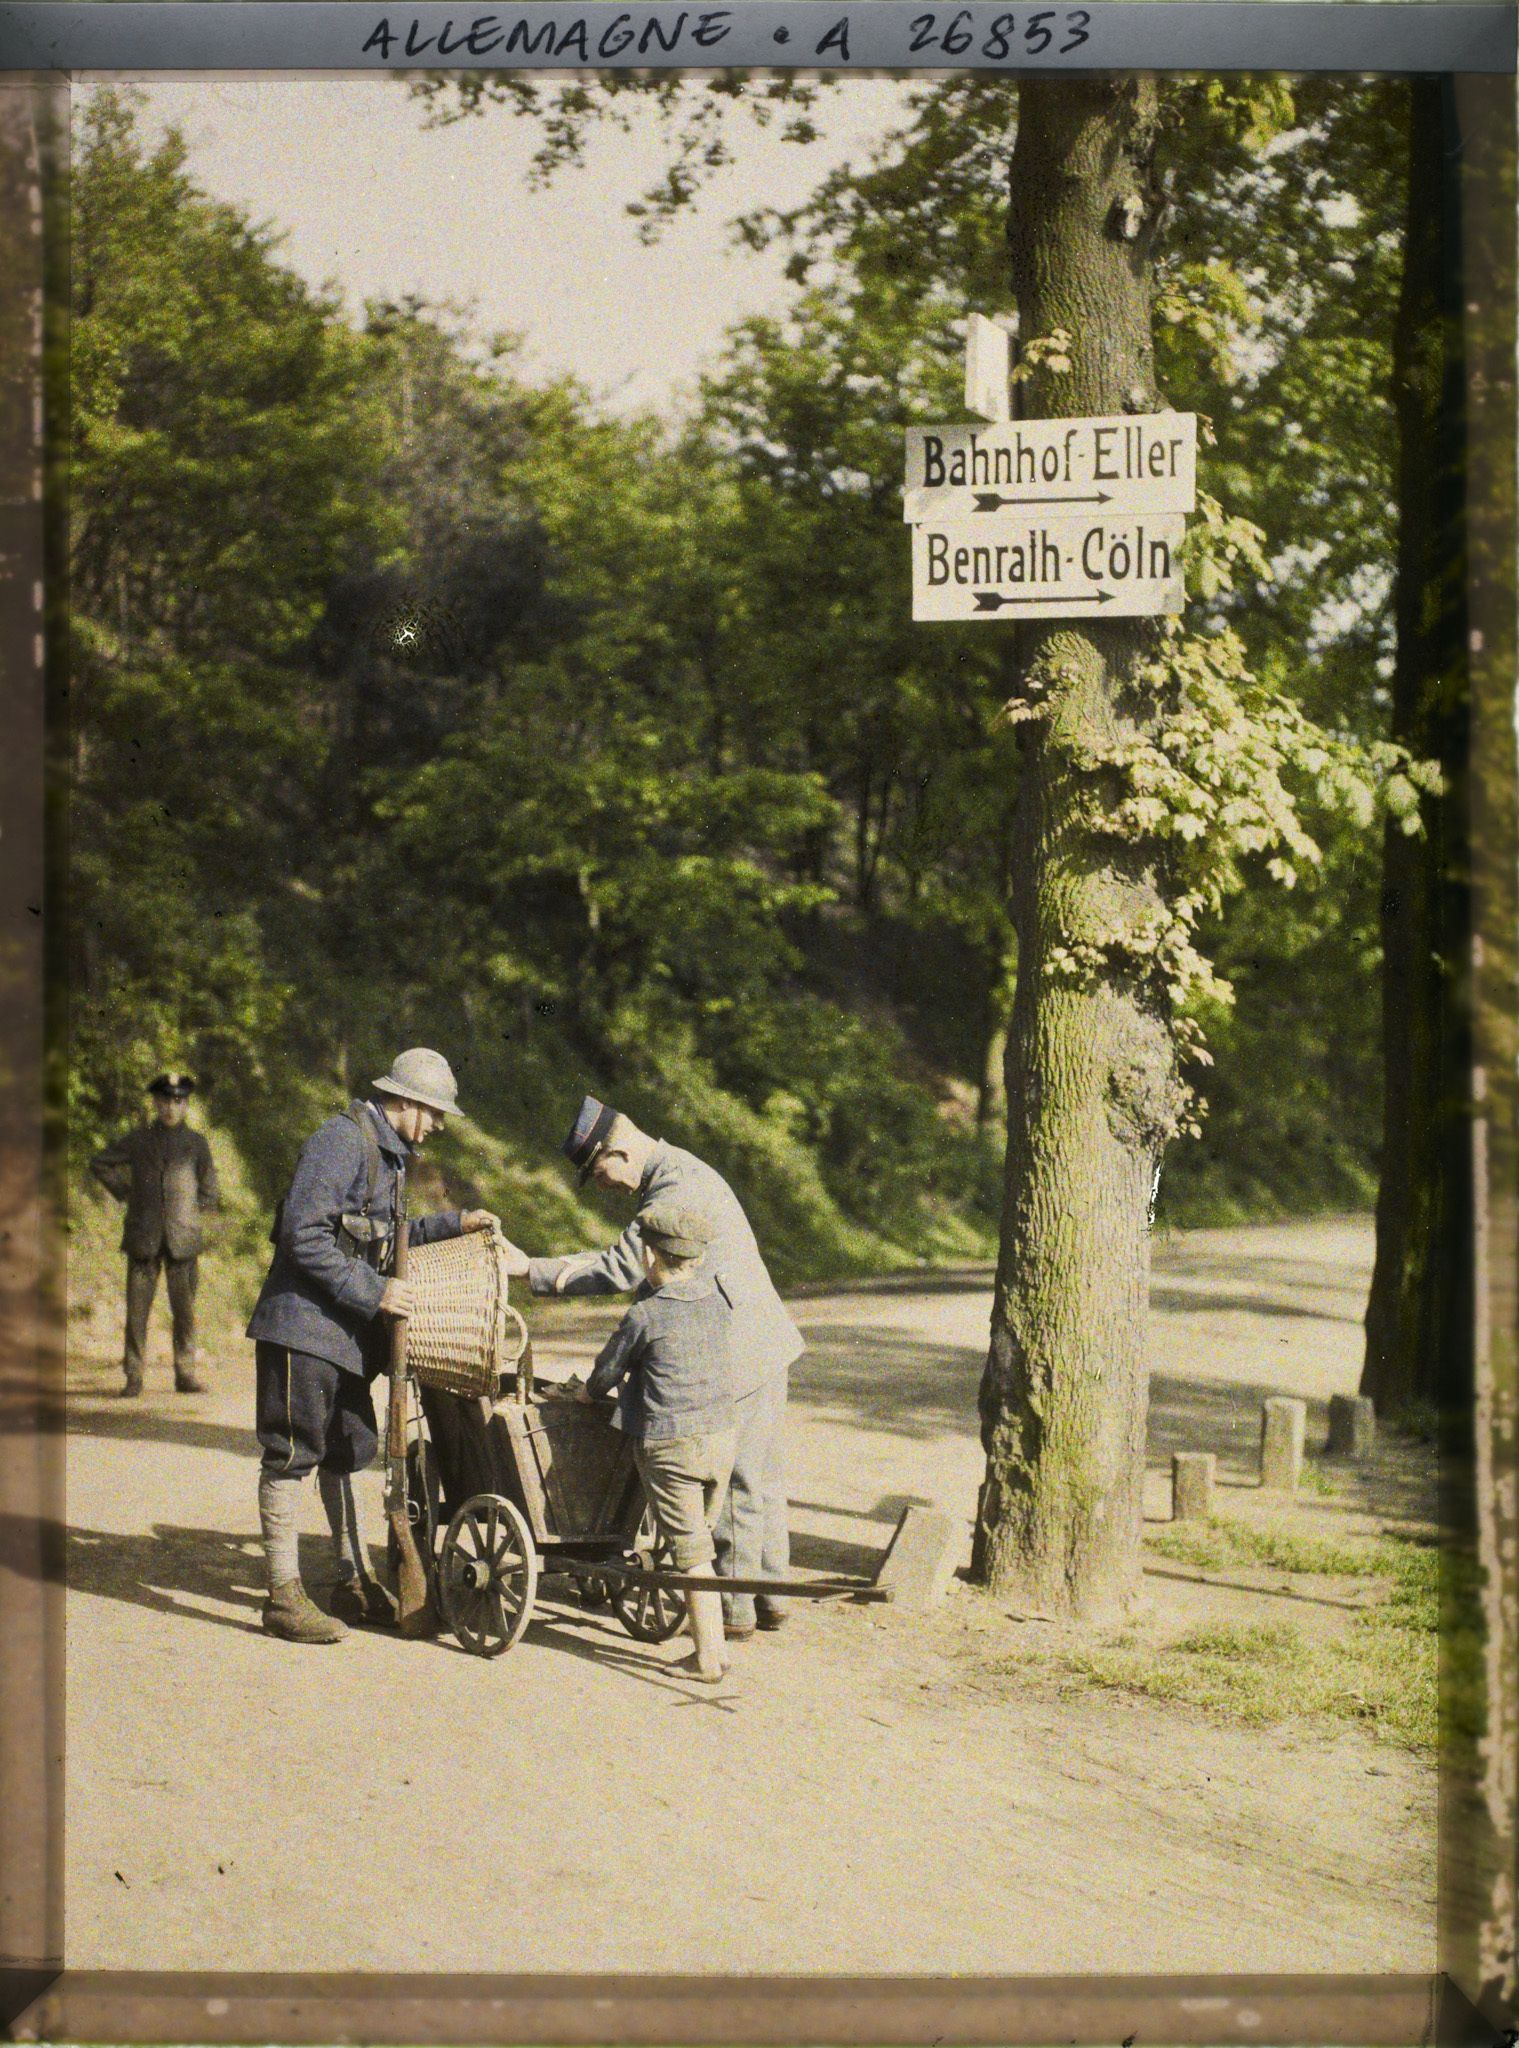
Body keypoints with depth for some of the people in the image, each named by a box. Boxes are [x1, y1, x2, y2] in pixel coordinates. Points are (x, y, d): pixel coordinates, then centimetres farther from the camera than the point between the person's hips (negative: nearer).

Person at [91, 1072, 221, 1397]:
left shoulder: (196, 1143, 9)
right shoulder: (138, 1139, 8)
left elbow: (211, 1195, 16)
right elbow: (99, 1164, 19)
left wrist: (188, 1213, 6)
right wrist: (124, 1193, 12)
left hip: (183, 1239, 0)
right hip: (143, 1239, 0)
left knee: (184, 1309, 0)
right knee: (137, 1308, -3)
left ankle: (186, 1373, 9)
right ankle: (133, 1377, 1)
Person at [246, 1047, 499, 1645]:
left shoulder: (386, 1152, 17)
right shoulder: (341, 1140, -15)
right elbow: (304, 1235, -22)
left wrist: (454, 1224, 18)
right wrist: (372, 1293, -22)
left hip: (346, 1333, 10)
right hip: (304, 1326, -10)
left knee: (345, 1455, 15)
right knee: (292, 1455, -4)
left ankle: (353, 1582, 24)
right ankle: (284, 1596, 0)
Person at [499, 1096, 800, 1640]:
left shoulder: (677, 1182, -20)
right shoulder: (672, 1173, 14)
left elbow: (622, 1270, -22)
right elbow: (629, 1257, 17)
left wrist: (533, 1271, -16)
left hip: (739, 1352, -10)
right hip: (761, 1346, 10)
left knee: (737, 1483, -1)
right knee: (760, 1478, 16)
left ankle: (734, 1609, 8)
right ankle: (768, 1595, 24)